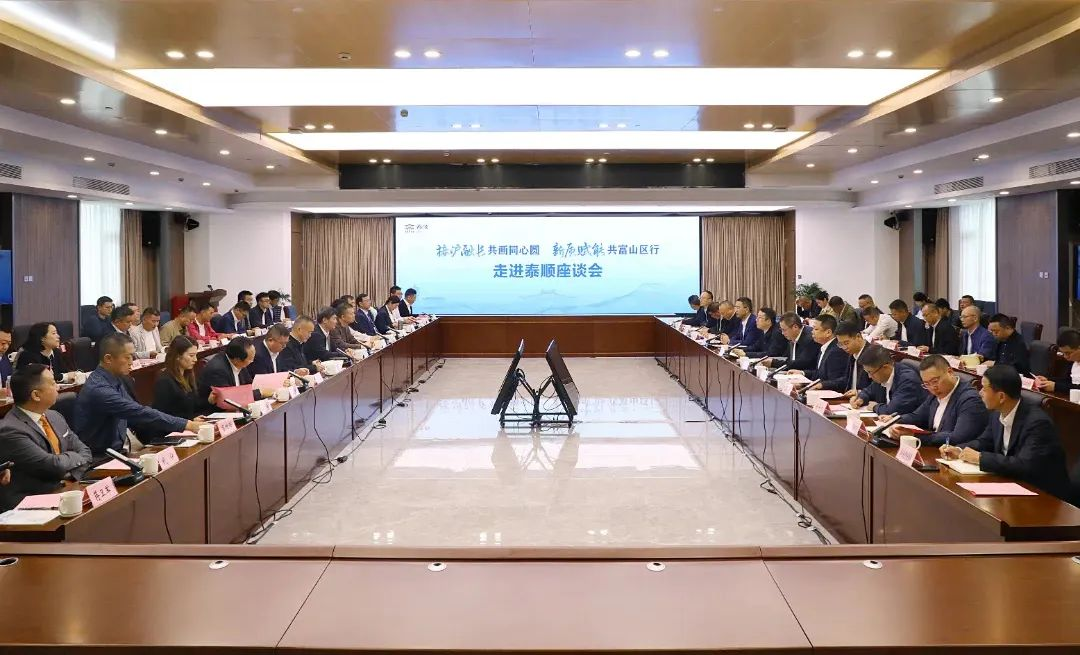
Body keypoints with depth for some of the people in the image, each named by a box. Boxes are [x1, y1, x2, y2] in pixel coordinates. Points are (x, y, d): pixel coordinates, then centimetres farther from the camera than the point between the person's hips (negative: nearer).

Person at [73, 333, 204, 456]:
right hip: (98, 458, -8)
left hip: (115, 450, 8)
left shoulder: (115, 379, 5)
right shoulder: (99, 389, -22)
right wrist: (187, 425, -25)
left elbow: (136, 414, 7)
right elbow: (140, 414, -26)